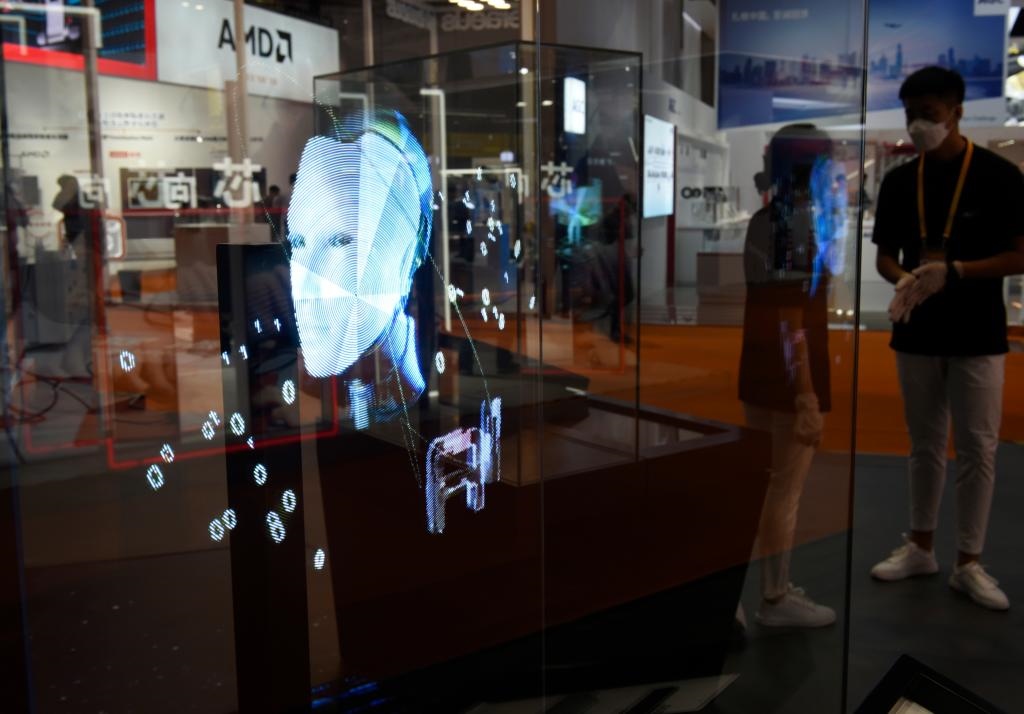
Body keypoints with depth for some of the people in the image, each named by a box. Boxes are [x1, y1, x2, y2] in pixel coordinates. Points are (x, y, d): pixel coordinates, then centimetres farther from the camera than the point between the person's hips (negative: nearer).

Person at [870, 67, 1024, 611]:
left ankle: (969, 564, 13)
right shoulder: (899, 181, 4)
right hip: (916, 335, 3)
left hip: (978, 337, -3)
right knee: (925, 444, 13)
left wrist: (951, 272, -22)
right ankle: (920, 547, 25)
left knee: (978, 449, 1)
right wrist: (905, 281, -14)